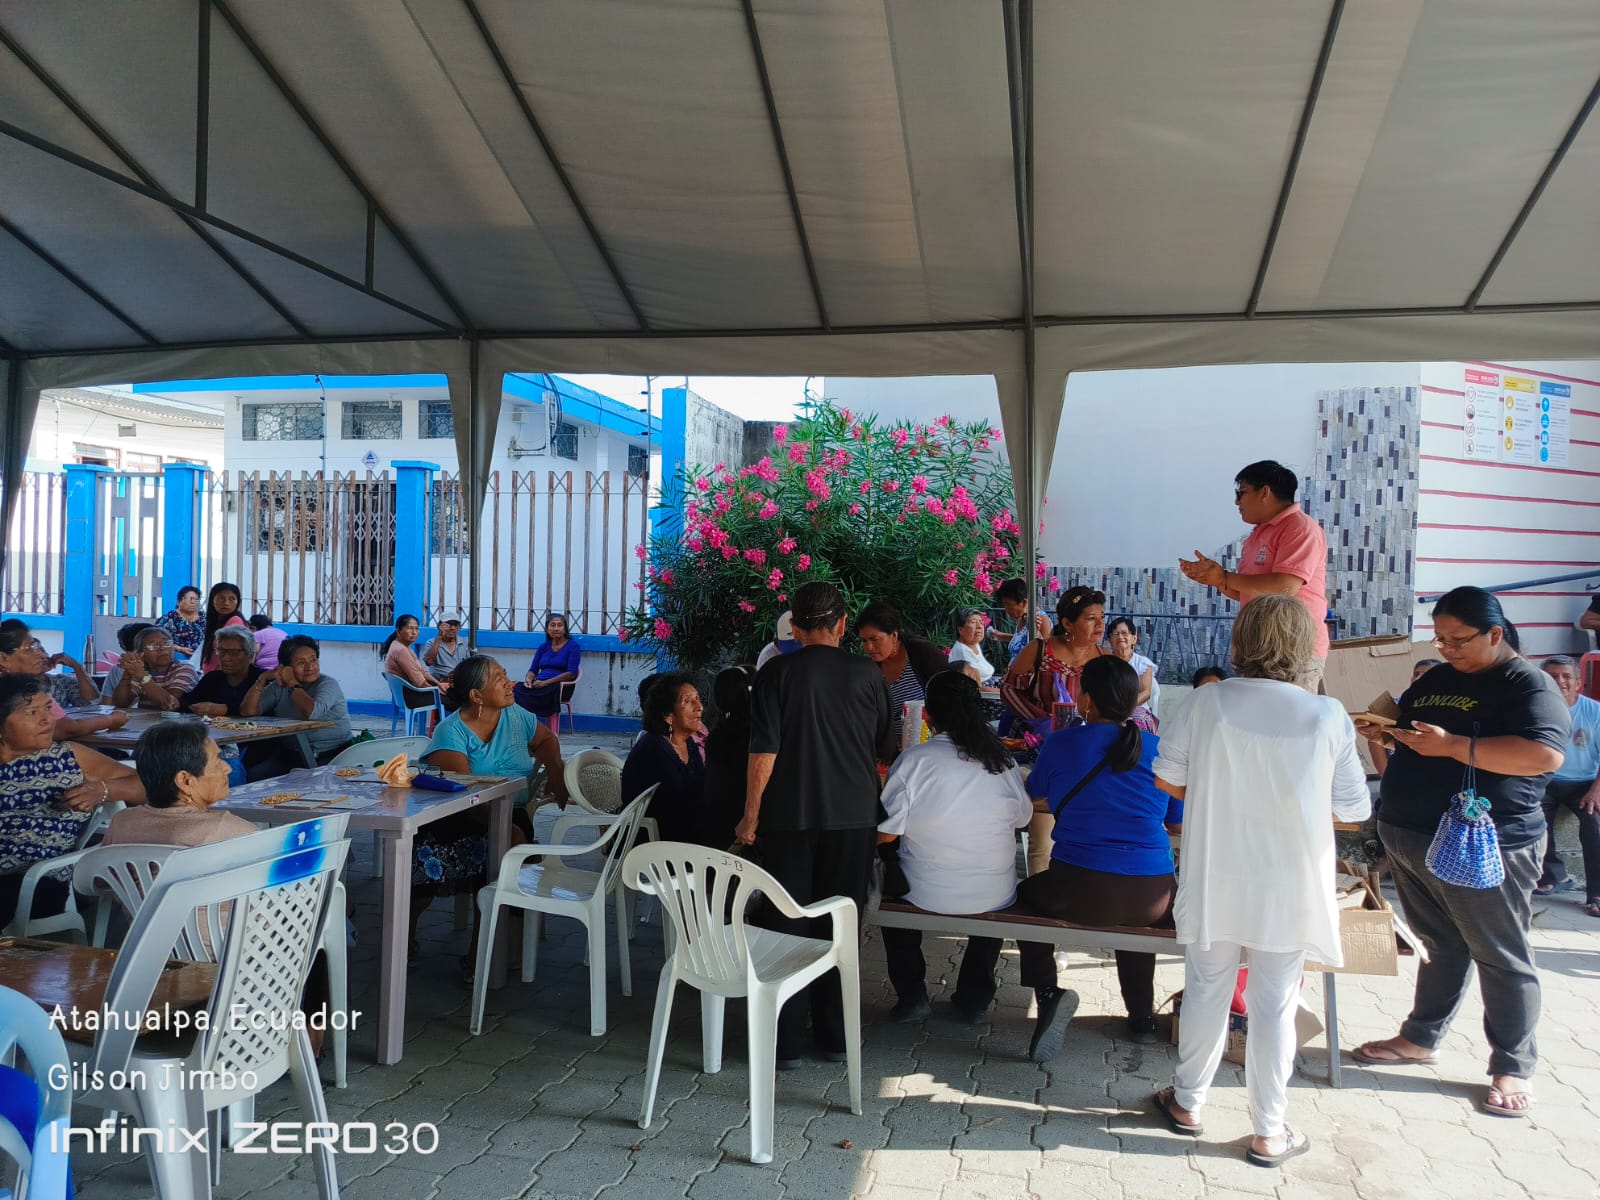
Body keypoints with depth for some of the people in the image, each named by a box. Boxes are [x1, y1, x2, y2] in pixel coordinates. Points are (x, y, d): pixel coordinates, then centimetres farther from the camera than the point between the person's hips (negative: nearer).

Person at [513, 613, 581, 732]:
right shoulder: (543, 647, 24)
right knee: (516, 691, -28)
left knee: (526, 699, -33)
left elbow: (571, 673, -5)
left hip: (558, 686, -5)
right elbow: (533, 670, 19)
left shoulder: (573, 646, 6)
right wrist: (528, 679, -7)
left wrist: (545, 682, -14)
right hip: (538, 685, 5)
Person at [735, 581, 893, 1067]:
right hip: (853, 817, 2)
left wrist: (750, 815, -3)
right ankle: (835, 1038, 18)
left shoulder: (776, 672, -6)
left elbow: (763, 751, -11)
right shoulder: (867, 675, 0)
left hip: (789, 817, -2)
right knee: (839, 926, 11)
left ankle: (787, 1042, 11)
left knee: (788, 925, 7)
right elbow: (886, 749, 11)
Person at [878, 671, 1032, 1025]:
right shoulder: (1003, 761, -5)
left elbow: (885, 833, -12)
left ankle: (911, 996, 27)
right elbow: (1022, 819, 10)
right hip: (995, 898, 3)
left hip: (926, 895, -2)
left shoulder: (913, 760, -16)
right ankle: (974, 1001, 35)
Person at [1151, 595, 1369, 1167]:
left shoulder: (1208, 701, -11)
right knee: (1274, 1004, 11)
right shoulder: (1329, 715, -12)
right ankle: (1269, 1132, 24)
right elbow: (1352, 810, -5)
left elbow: (1167, 777, -4)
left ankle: (1188, 1103, 33)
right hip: (1290, 886, -1)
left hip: (1214, 880, 1)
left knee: (1206, 989, 16)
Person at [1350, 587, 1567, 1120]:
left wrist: (1452, 746, -27)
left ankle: (1513, 1067, 19)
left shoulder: (1526, 683, -10)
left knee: (1501, 957, 6)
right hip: (1409, 837, 7)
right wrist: (1383, 733, 1)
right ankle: (1421, 1037, 30)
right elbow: (1409, 739, 24)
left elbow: (1546, 754, -25)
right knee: (1440, 946, 19)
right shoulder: (1435, 680, 13)